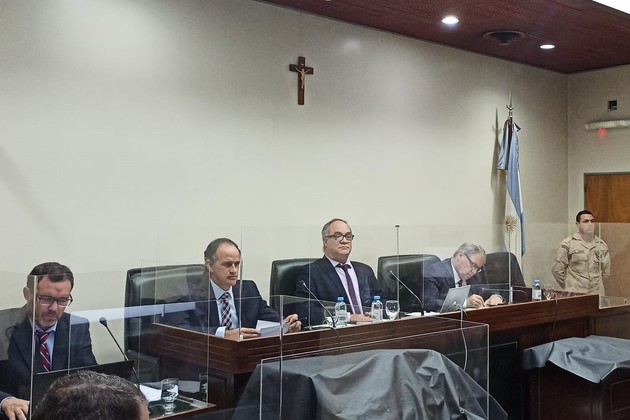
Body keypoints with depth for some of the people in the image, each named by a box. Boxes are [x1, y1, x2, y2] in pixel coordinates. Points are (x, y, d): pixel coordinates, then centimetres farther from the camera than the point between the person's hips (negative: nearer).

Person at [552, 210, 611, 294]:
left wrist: (597, 284, 16)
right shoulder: (568, 244, -2)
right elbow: (557, 270, 0)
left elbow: (606, 272, 22)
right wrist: (568, 288, 5)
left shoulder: (602, 245, 12)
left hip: (597, 294, 4)